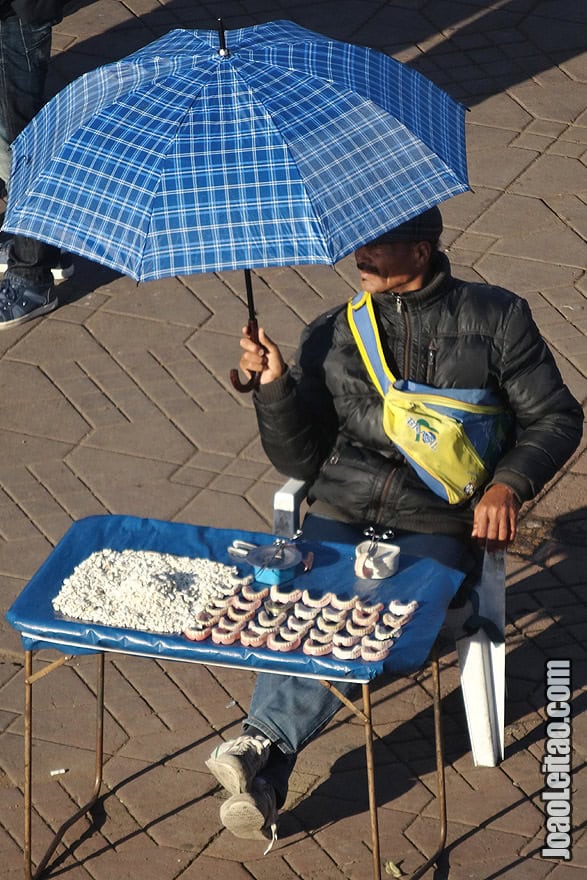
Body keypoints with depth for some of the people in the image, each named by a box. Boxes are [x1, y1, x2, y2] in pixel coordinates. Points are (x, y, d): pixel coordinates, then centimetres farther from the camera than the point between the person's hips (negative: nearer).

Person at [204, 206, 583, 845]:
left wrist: (507, 486, -8)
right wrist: (275, 386, -5)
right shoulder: (331, 336, 15)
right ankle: (262, 780, -37)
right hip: (342, 511, 2)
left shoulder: (496, 317, 9)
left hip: (439, 523, -2)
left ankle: (265, 745, -36)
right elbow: (300, 461, 12)